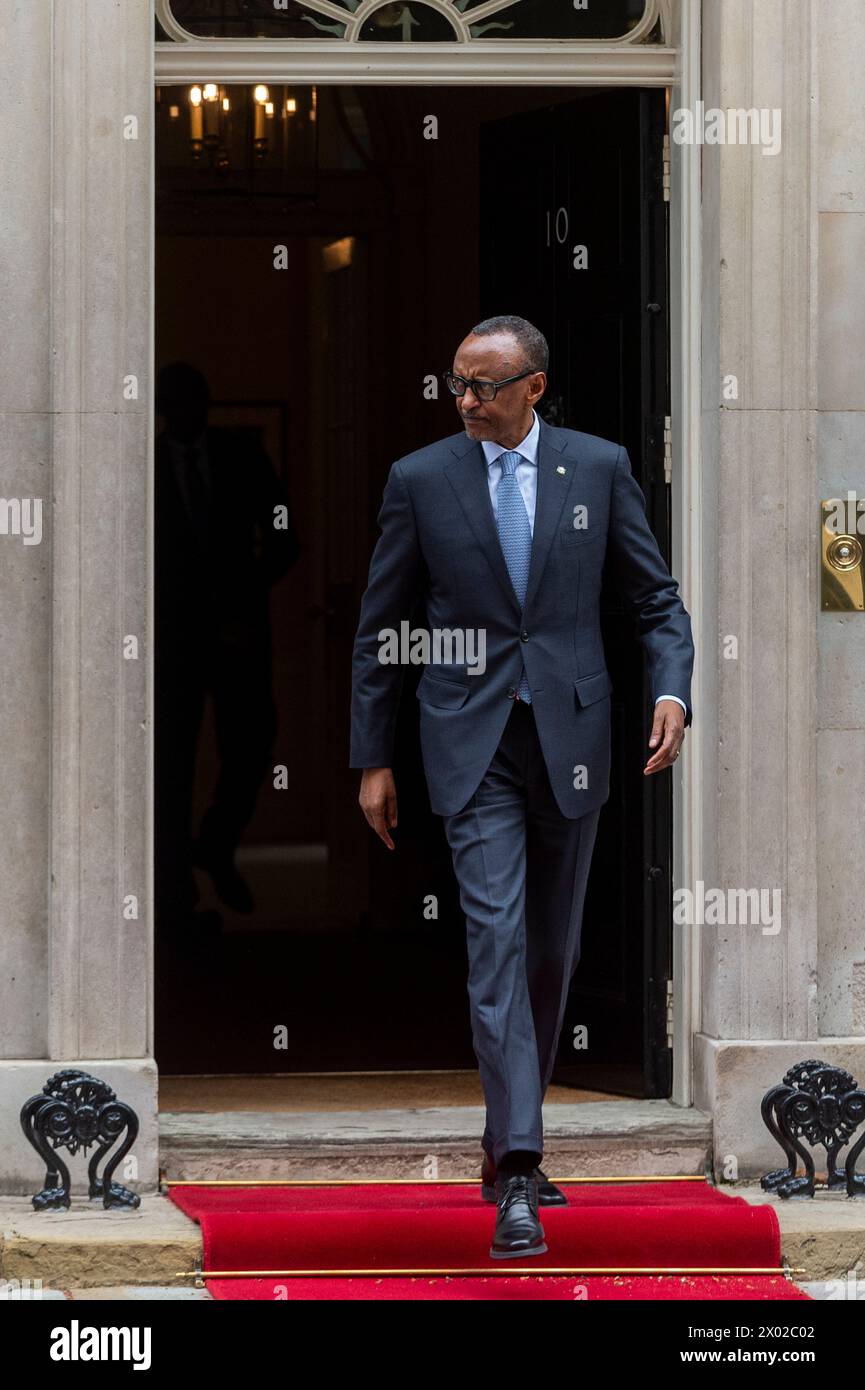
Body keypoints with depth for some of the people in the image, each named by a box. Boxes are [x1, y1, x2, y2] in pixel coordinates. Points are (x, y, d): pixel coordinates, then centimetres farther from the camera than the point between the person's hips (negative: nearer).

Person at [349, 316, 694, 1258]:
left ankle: (509, 1141, 27)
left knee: (553, 952, 10)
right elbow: (379, 626, 7)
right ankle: (518, 1178, -20)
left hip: (570, 737, 2)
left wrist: (672, 692, -11)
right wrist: (373, 759, 5)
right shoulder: (420, 480, 1)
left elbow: (657, 600, 7)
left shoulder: (599, 468, 3)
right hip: (473, 747, -2)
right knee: (497, 943, -14)